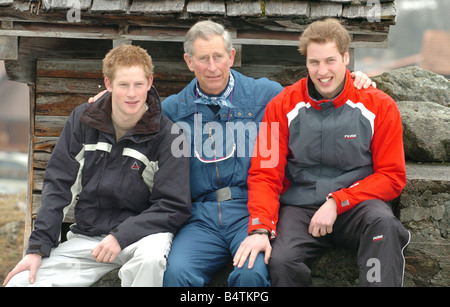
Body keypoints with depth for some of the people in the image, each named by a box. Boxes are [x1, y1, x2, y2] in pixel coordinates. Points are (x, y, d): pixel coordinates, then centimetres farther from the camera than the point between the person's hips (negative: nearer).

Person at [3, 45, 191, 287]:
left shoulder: (165, 135, -9)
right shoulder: (82, 120, 2)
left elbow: (174, 207, -10)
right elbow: (58, 186, 2)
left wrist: (121, 237, -22)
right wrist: (38, 247, -6)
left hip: (141, 233, -3)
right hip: (85, 237, 3)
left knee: (151, 257, -39)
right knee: (19, 282, -16)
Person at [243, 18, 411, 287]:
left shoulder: (379, 106, 1)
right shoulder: (283, 106, 4)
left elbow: (392, 176, 1)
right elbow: (265, 174, 2)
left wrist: (337, 203, -13)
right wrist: (260, 229, -16)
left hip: (357, 204, 0)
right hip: (300, 207, 0)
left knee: (383, 222, -35)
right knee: (281, 260, -31)